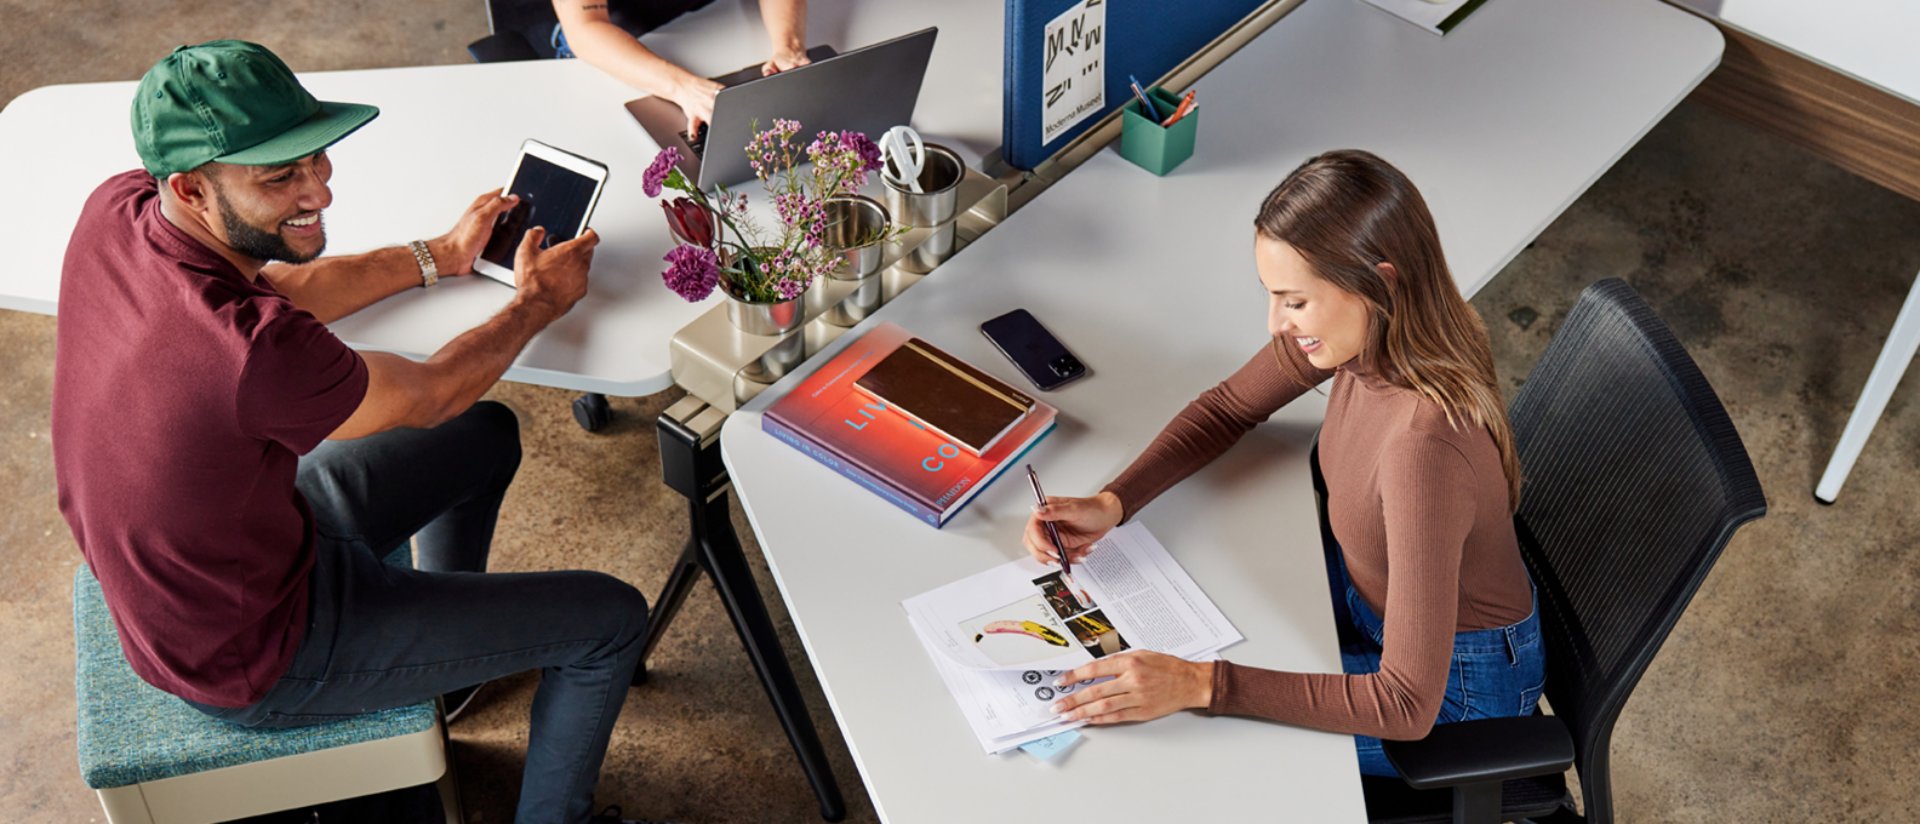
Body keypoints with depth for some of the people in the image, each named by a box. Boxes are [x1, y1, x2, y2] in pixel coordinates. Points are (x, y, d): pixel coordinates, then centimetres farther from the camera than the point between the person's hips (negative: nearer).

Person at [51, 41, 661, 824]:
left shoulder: (118, 207, -14)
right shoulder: (249, 350, -39)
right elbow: (430, 394, -19)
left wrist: (438, 256, 11)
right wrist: (536, 301, -2)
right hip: (254, 657, -8)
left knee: (488, 437, 23)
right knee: (610, 616, -2)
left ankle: (453, 654, 48)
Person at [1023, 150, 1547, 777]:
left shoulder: (1425, 444, -42)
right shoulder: (1369, 326, -19)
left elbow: (1407, 706, -38)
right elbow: (1228, 408, -1)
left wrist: (1200, 684, -40)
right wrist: (1112, 503, -15)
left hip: (1455, 683, -7)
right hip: (1372, 587, 7)